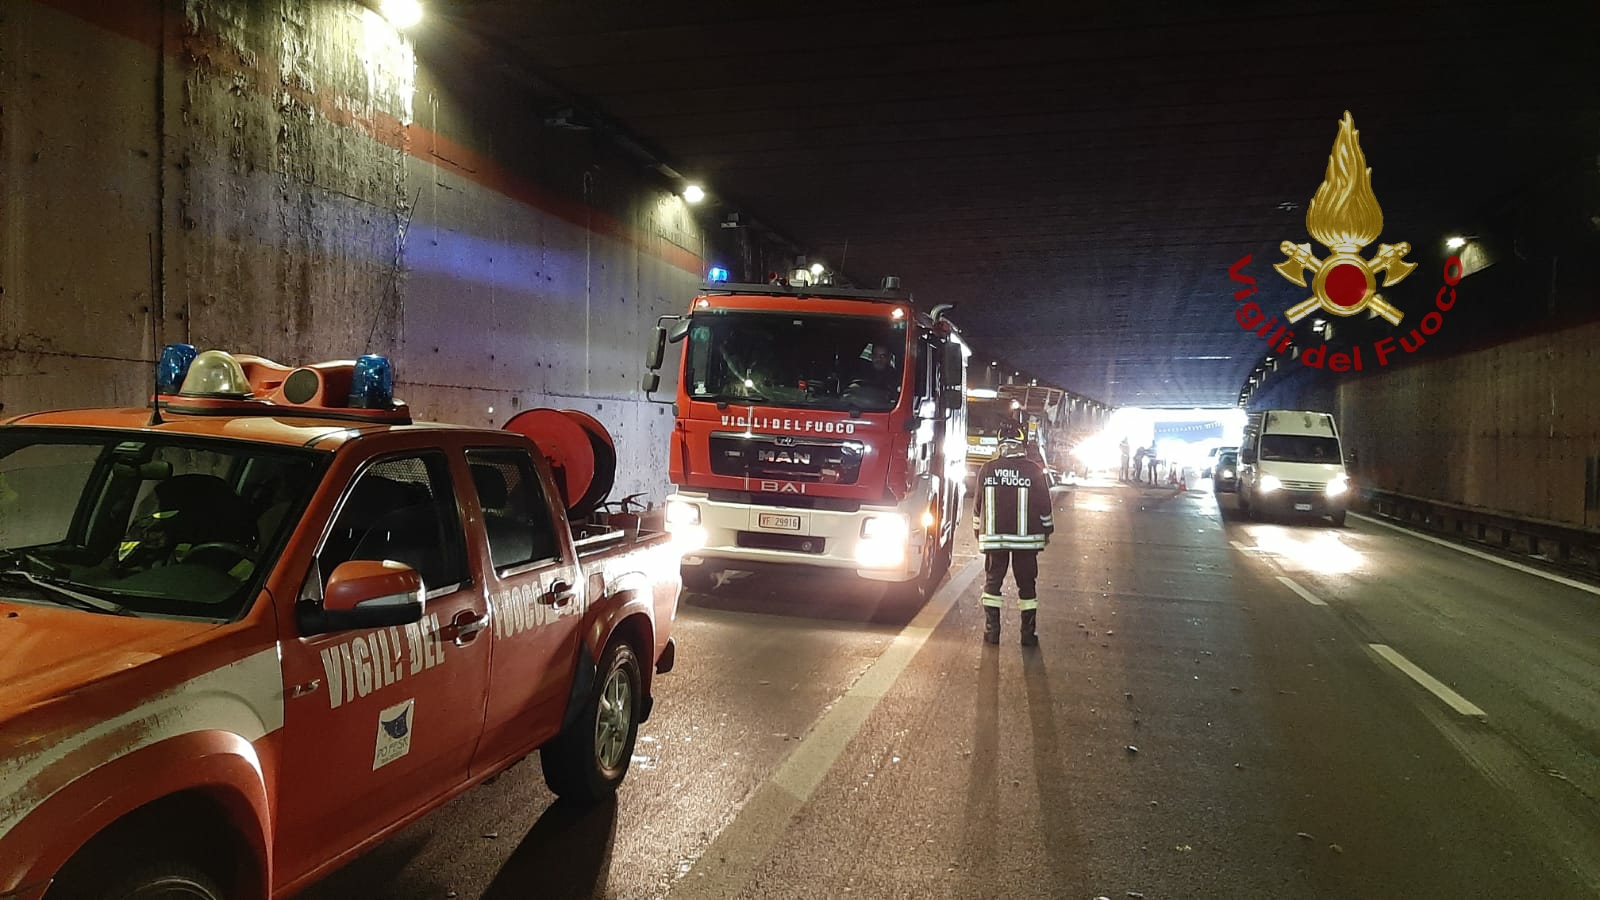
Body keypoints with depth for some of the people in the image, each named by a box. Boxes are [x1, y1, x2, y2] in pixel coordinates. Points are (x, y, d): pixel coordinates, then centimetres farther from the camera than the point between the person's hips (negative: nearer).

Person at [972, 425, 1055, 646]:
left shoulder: (987, 469, -1)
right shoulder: (1033, 470, -6)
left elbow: (978, 503, 5)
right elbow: (1043, 503, -1)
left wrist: (979, 531, 17)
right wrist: (1047, 530, 12)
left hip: (993, 536, 1)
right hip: (1026, 537, -1)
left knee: (992, 582, 10)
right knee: (1027, 584, 8)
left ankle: (991, 631, 8)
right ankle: (1028, 634, 10)